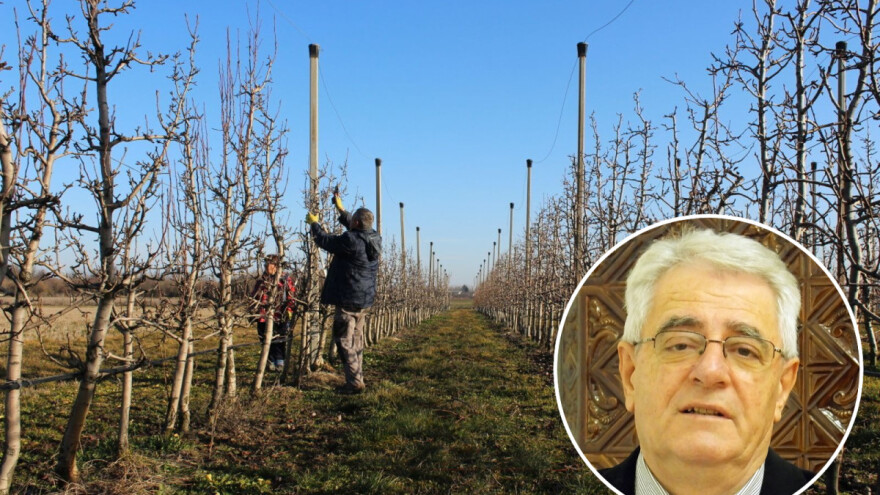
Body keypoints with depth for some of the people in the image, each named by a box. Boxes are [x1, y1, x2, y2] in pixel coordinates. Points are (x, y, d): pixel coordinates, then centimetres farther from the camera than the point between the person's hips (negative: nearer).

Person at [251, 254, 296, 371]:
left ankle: (280, 363, 2)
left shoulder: (285, 280, 2)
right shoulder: (261, 281, 13)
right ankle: (271, 362, 16)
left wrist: (288, 311, -9)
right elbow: (254, 298, 21)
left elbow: (291, 298, 0)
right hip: (264, 316, 4)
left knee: (279, 340, -8)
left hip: (279, 317, -4)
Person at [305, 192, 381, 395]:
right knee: (357, 340, 17)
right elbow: (356, 230, 24)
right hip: (365, 299, 9)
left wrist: (314, 223, 11)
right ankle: (357, 378, 23)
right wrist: (341, 209, 32)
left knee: (344, 340, -3)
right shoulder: (375, 239, 4)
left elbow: (325, 241, -8)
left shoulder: (350, 240, -21)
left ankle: (354, 383, -4)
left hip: (348, 299, -9)